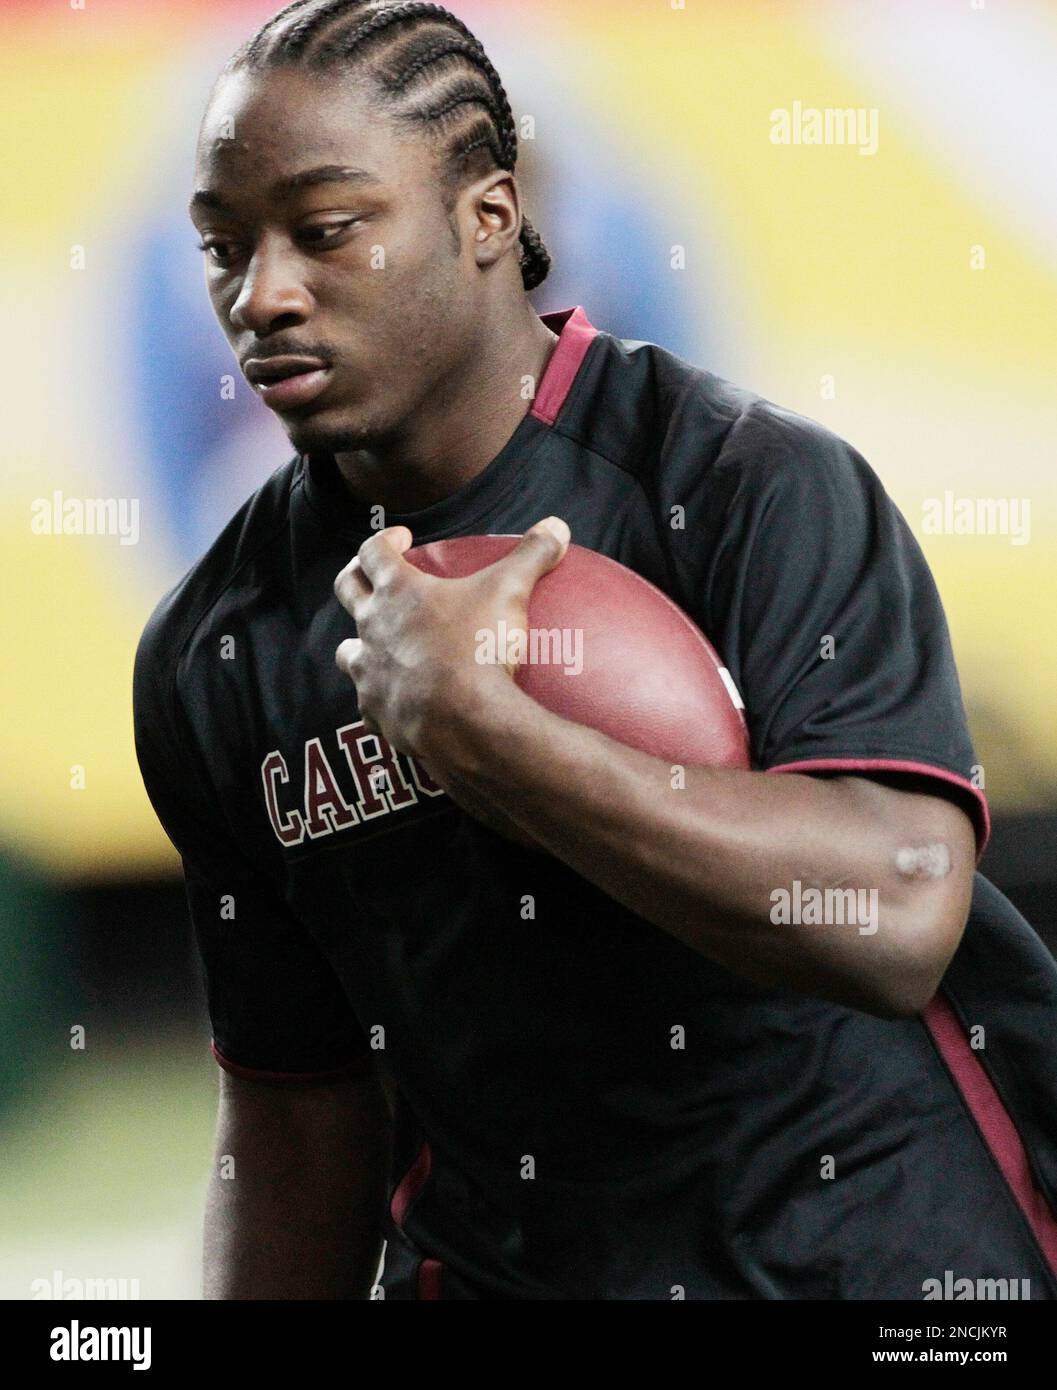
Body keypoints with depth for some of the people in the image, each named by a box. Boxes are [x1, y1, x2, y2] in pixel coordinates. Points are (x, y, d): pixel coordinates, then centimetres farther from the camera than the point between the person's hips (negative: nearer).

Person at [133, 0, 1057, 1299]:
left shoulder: (758, 485, -12)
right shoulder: (208, 655, 3)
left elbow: (895, 922, -26)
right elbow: (296, 1106, 9)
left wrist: (466, 724, -28)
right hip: (491, 1268, 2)